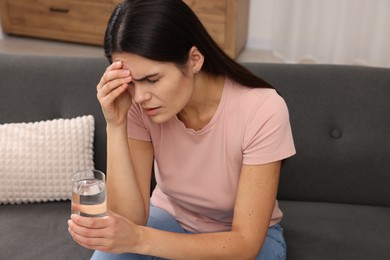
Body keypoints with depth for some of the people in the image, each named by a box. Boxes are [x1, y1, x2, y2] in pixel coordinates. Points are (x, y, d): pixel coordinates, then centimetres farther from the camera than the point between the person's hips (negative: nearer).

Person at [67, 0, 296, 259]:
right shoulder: (138, 106, -20)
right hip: (169, 219, 2)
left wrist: (139, 239, -40)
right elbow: (130, 220, -21)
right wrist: (116, 125, -32)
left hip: (245, 236, -2)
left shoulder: (262, 111, -29)